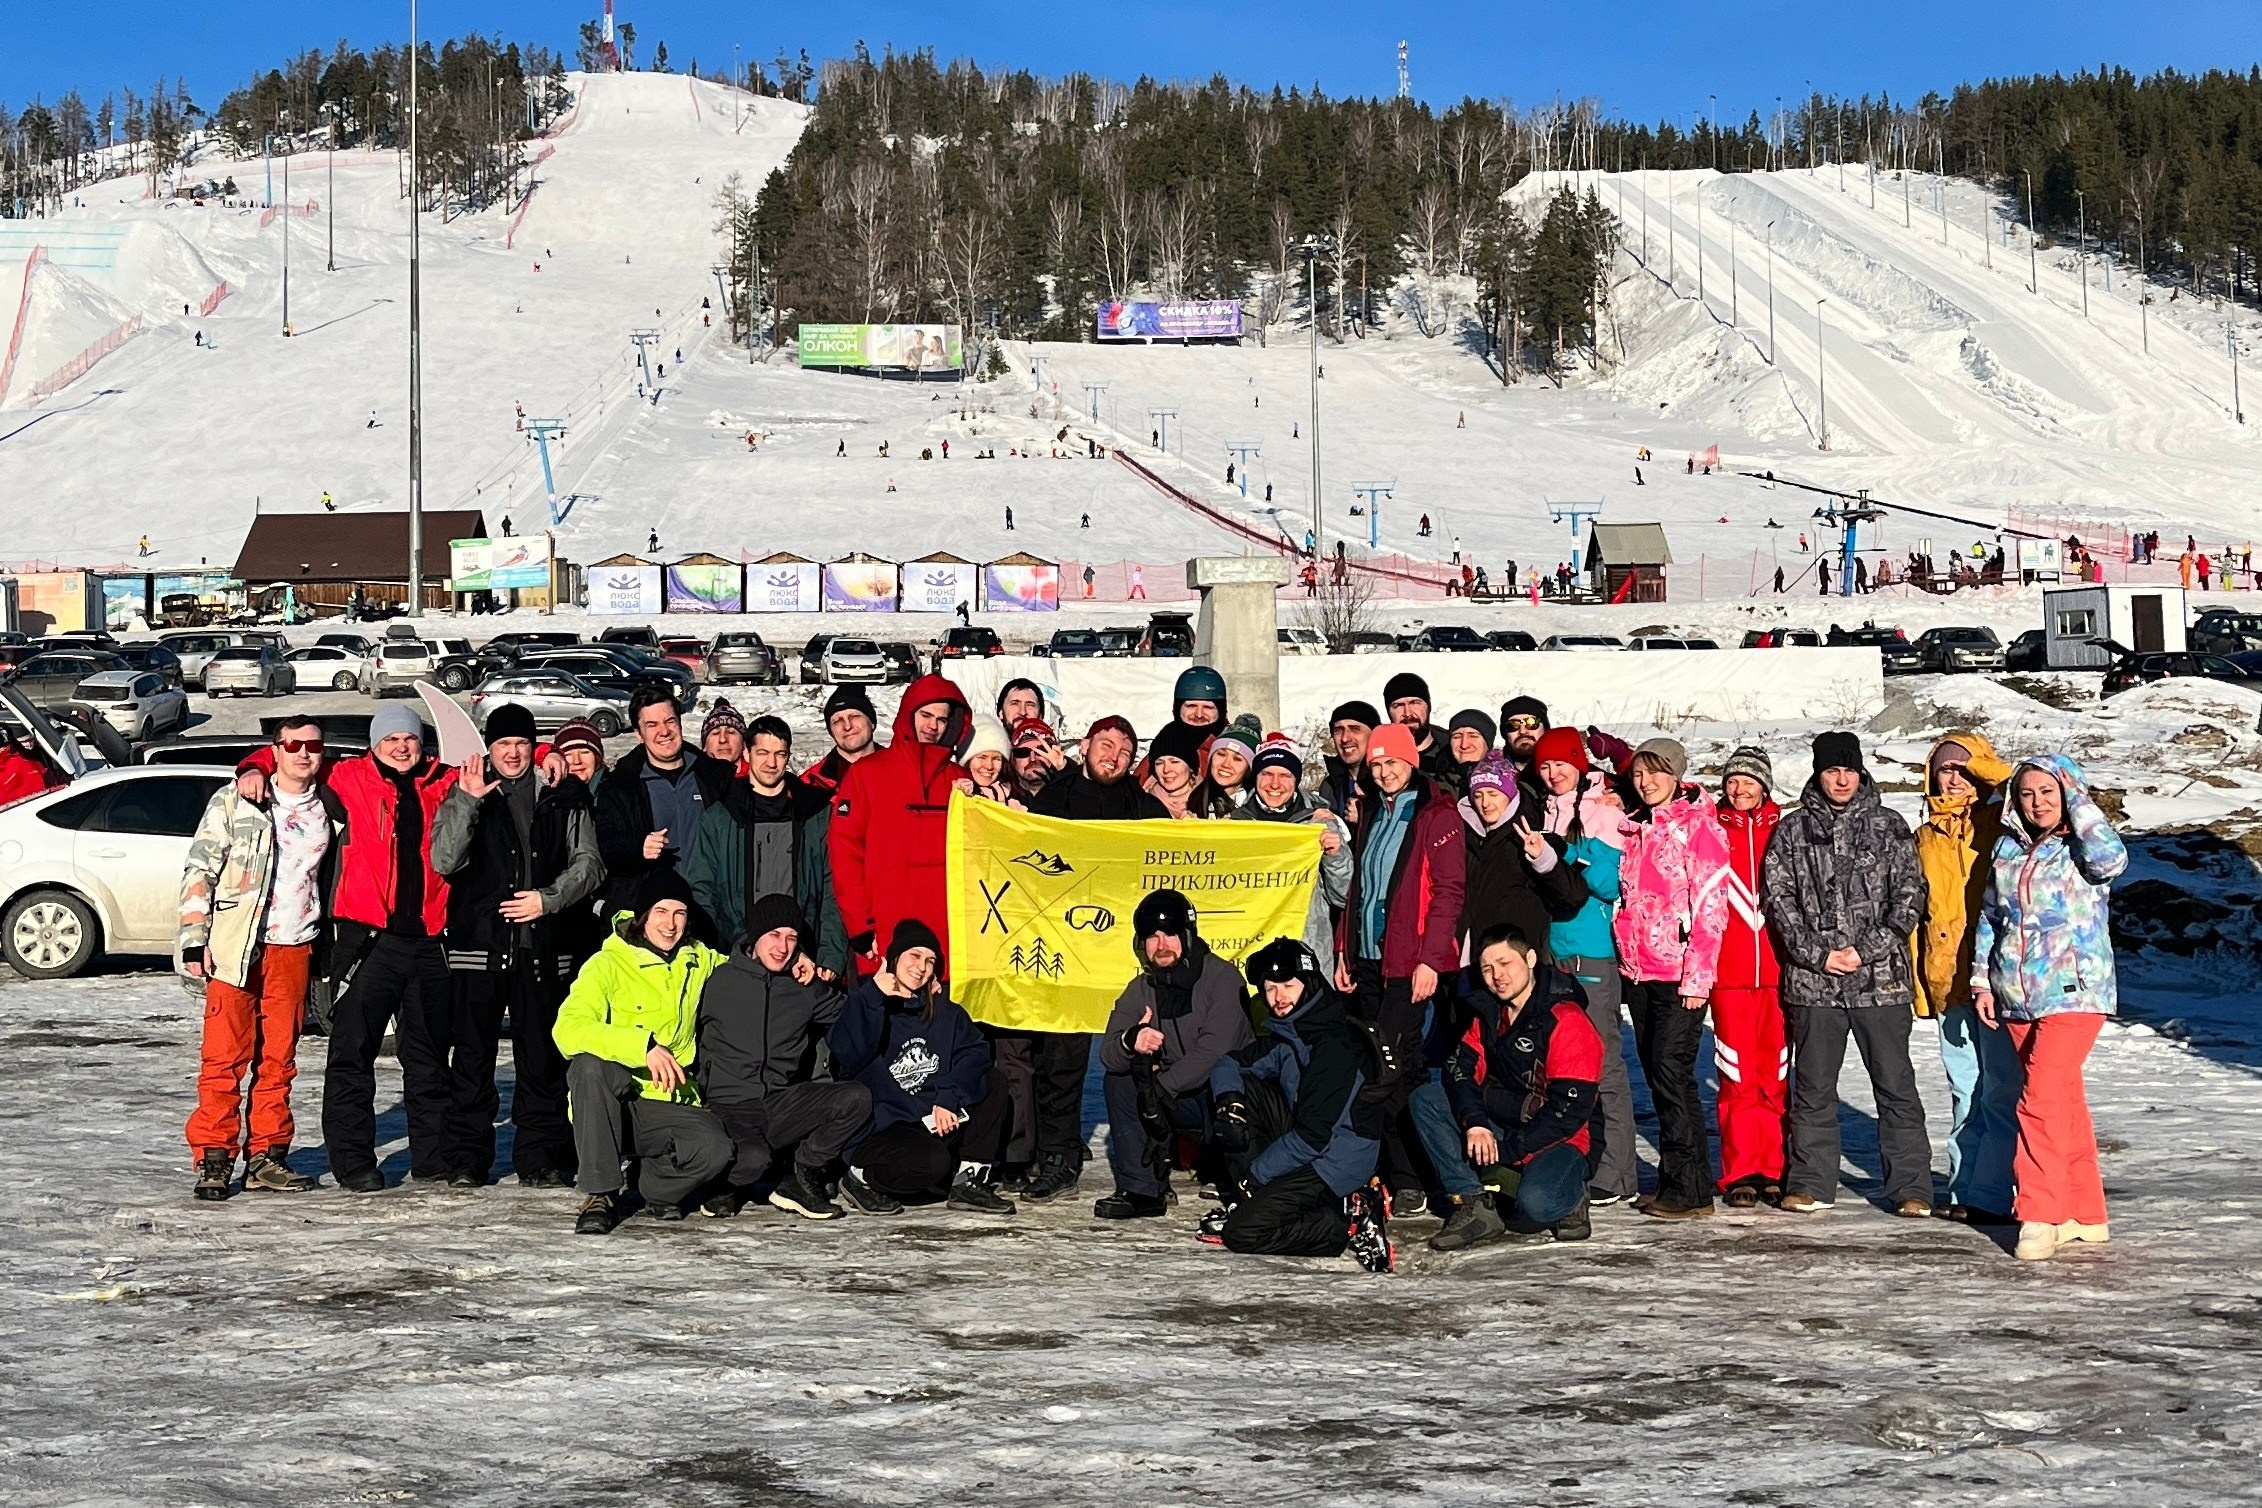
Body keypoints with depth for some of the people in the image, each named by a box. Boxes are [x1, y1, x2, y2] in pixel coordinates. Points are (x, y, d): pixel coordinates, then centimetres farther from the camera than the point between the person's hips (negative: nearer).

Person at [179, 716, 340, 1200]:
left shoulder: (332, 810, 10)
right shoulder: (234, 802, 0)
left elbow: (334, 878, 19)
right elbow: (198, 871, -1)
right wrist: (195, 940, -8)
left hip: (295, 949, 4)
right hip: (235, 948, -3)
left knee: (278, 1059, 7)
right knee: (224, 1056, -4)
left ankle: (266, 1157, 12)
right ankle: (213, 1159, 1)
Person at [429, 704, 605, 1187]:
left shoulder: (563, 797, 10)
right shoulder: (466, 794, 7)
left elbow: (589, 864, 8)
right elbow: (444, 861, -6)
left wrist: (548, 898, -6)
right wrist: (467, 801, -15)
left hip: (543, 947, 1)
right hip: (478, 944, -1)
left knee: (542, 1056, 3)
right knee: (472, 1054, 1)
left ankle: (539, 1156, 10)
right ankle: (466, 1157, 7)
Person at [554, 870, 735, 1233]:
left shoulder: (698, 961, 10)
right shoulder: (608, 964, -6)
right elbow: (568, 1029, -21)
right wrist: (644, 1046, -33)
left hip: (670, 1105, 3)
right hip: (606, 1107, -2)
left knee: (716, 1149, -29)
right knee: (591, 1064, -36)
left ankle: (652, 1182, 6)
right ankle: (598, 1196, -23)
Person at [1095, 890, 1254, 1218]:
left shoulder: (1221, 977, -14)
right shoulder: (1140, 990, 4)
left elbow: (1215, 1050, -25)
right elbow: (1108, 1053, -8)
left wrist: (1163, 1087, -30)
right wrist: (1130, 1042, -32)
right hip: (1180, 1098, 6)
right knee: (1118, 1080, -12)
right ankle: (1142, 1191, -9)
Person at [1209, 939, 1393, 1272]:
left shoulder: (1335, 1046, -22)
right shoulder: (1286, 1034, 6)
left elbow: (1312, 1137, -25)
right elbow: (1229, 1064, 12)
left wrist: (1254, 1174, -16)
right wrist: (1229, 1101, -12)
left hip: (1336, 1160, -9)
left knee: (1243, 1233, -17)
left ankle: (1354, 1222, -9)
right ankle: (1246, 1203, 3)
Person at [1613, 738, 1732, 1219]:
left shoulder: (1699, 826, -6)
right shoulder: (1634, 827, 15)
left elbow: (1711, 905, -11)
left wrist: (1697, 975, -15)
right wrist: (1627, 961, 14)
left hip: (1680, 976, -7)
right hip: (1639, 972, 7)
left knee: (1671, 1070, -12)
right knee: (1656, 1073, 8)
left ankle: (1691, 1189, -9)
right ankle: (1672, 1181, 14)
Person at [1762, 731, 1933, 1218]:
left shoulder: (1888, 826, 5)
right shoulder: (1792, 831, 8)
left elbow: (1910, 895, 1)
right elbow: (1778, 896, 4)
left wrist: (1864, 951, -9)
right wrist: (1818, 954, -7)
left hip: (1881, 979, -1)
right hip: (1813, 981, 1)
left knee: (1896, 1086, 1)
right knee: (1813, 1087, 7)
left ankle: (1911, 1188, 5)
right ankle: (1811, 1183, 16)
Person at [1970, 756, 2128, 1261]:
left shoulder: (2081, 846, -3)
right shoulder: (2006, 848, 12)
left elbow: (2110, 859, -26)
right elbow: (1990, 916, 18)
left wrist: (2079, 801, -16)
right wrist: (1982, 981, 12)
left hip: (2073, 993, -6)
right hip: (2017, 998, 6)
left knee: (2042, 1100, -17)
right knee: (2064, 1104, 12)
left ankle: (2040, 1216, -12)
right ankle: (2086, 1215, 19)